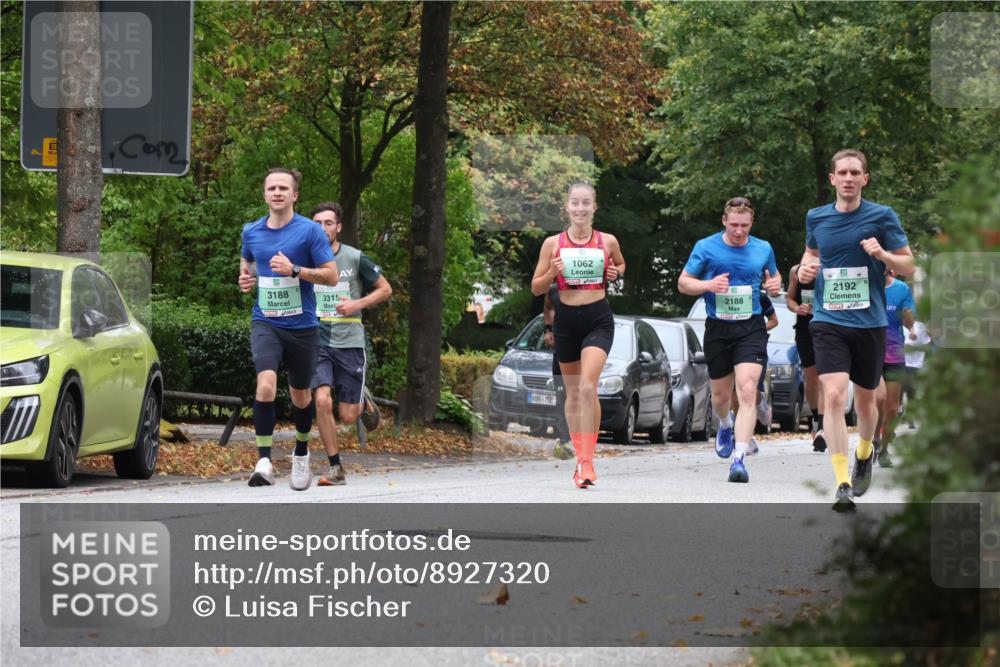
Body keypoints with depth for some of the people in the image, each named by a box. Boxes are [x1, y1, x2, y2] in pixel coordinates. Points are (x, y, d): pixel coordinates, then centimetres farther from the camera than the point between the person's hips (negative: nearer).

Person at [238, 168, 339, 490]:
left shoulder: (309, 230, -7)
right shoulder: (252, 231, 5)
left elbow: (331, 275, -9)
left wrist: (294, 270, -20)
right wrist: (245, 278, 6)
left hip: (301, 324, -1)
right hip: (265, 322, 1)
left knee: (300, 394, 13)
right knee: (266, 384, -22)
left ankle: (301, 456, 38)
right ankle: (264, 461, -23)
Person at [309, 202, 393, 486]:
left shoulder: (355, 259, -2)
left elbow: (385, 289, 6)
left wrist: (357, 304, -9)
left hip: (349, 342, -1)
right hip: (317, 342, 1)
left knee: (348, 417, 1)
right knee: (322, 401, -19)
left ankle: (362, 398, 38)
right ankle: (336, 469, -8)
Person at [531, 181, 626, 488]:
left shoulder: (607, 241, 2)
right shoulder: (553, 243, 2)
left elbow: (620, 264, 24)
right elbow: (536, 288, 7)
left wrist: (615, 273, 1)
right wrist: (553, 273, -13)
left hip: (598, 319, -2)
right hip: (566, 320, 2)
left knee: (587, 387, -19)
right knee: (572, 392, 11)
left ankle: (587, 462, -19)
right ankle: (580, 457, 24)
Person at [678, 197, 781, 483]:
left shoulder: (763, 249, 5)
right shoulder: (706, 248, -1)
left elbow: (773, 276, 21)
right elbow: (683, 283, 5)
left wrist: (774, 285, -4)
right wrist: (709, 285, -15)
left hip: (751, 328, -1)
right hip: (718, 328, 1)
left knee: (747, 390, -18)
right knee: (721, 393, 13)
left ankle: (739, 458, -23)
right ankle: (725, 425, 50)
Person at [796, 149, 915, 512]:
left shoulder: (882, 216, -3)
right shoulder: (816, 217, 5)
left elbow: (909, 267, 1)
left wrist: (882, 254, -19)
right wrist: (805, 267, 3)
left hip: (869, 322, 0)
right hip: (828, 321, 0)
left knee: (865, 400, 13)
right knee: (834, 395, -18)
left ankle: (864, 454, 46)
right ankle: (843, 485, -20)